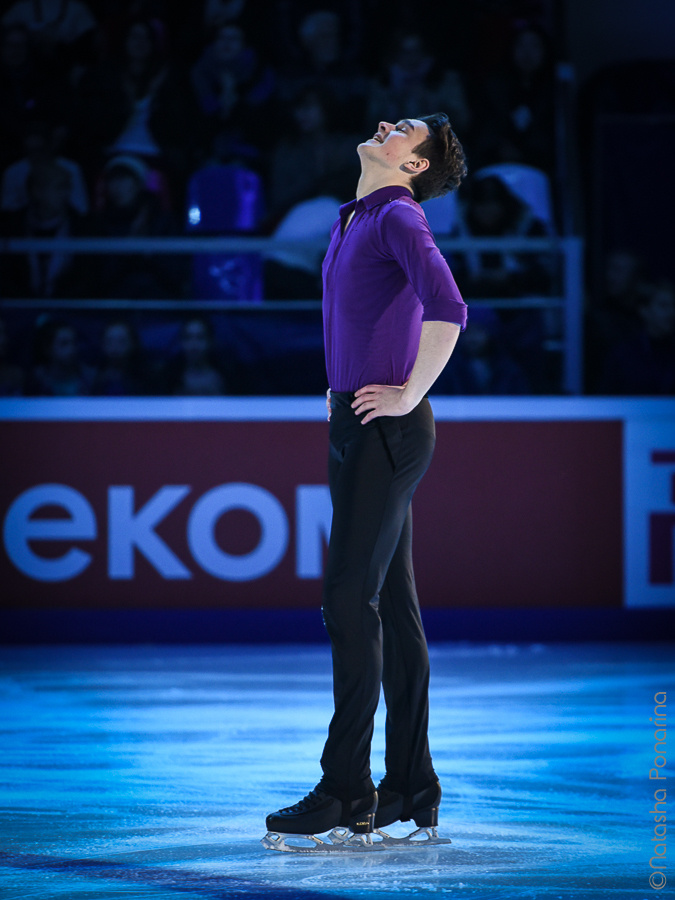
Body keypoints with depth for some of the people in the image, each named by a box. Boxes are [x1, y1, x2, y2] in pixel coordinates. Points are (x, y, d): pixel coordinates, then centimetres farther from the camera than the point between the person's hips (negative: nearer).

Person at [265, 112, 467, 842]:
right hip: (354, 429, 9)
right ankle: (411, 788, 11)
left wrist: (411, 394, -19)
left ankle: (346, 791, -10)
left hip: (387, 430, -9)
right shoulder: (352, 222, 18)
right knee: (391, 607, 8)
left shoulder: (399, 217, -11)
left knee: (351, 601, -11)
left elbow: (446, 309, -27)